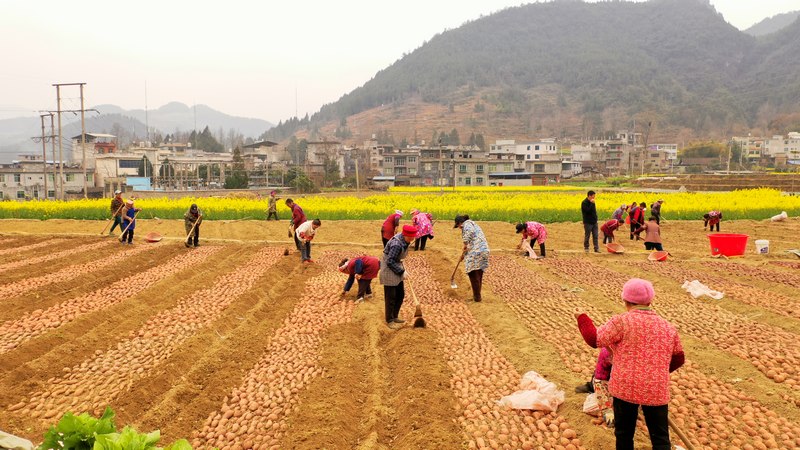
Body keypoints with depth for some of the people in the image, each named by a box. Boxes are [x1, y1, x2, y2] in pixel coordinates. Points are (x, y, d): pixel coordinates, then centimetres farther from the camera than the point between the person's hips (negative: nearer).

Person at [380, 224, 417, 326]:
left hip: (396, 266, 9)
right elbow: (390, 262, -25)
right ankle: (389, 320, 13)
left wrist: (402, 268, 6)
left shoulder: (404, 240, -2)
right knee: (390, 296, 0)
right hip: (388, 269, -9)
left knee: (401, 294, 15)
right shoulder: (397, 244, -29)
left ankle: (394, 316, 29)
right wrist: (402, 272, -19)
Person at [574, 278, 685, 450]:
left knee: (624, 434, 14)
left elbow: (594, 339, -4)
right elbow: (678, 359, 18)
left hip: (626, 388, -3)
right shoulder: (668, 327, 9)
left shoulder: (622, 322, -8)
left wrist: (582, 318, 11)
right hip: (657, 391, 3)